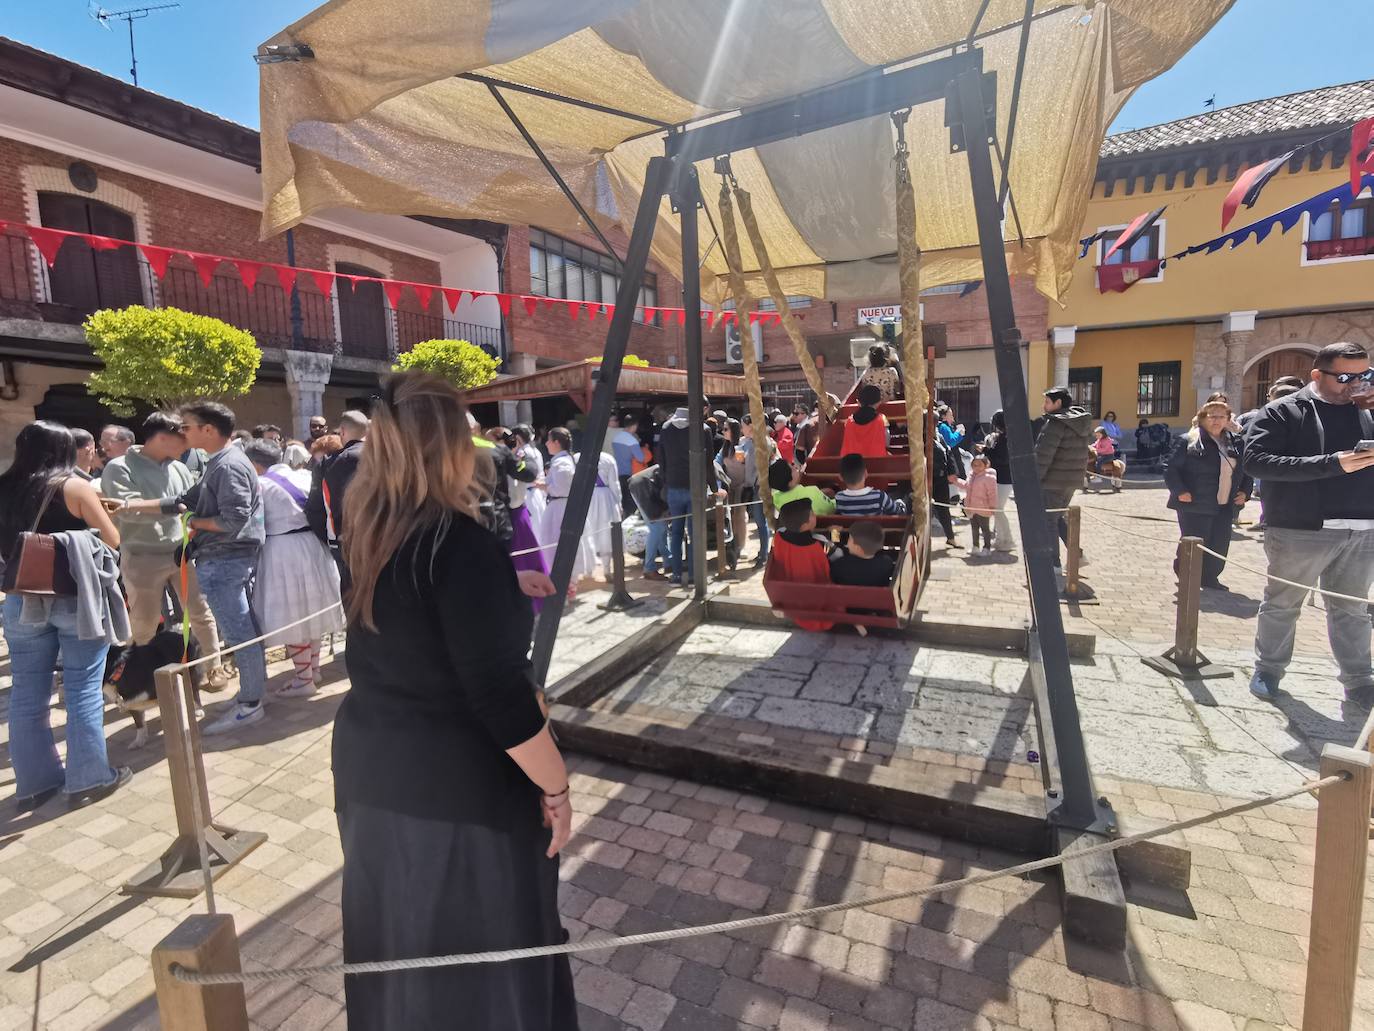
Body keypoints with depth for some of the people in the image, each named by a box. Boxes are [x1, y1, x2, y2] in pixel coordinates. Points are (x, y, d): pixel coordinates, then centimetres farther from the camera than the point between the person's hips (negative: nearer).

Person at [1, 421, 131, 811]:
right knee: (83, 690, 2)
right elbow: (112, 540, -5)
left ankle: (34, 782, 22)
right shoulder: (74, 485, -9)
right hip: (75, 598, -5)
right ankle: (87, 779, 9)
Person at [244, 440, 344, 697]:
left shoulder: (260, 484, -6)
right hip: (313, 546, 7)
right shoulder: (303, 475, 9)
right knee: (310, 612, 16)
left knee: (293, 617, 2)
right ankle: (313, 668, 27)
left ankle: (304, 679, 9)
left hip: (283, 551, -7)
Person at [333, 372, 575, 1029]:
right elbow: (497, 690, -24)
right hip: (457, 786, -8)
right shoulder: (459, 543, -23)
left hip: (370, 767, 8)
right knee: (477, 957, 14)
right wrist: (555, 786, -13)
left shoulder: (369, 535, 2)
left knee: (400, 942, 27)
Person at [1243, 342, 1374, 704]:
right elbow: (1256, 461, -17)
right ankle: (1268, 669, 24)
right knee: (1281, 604, 9)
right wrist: (1332, 463, -22)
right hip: (1300, 530, -4)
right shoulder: (1282, 412, -4)